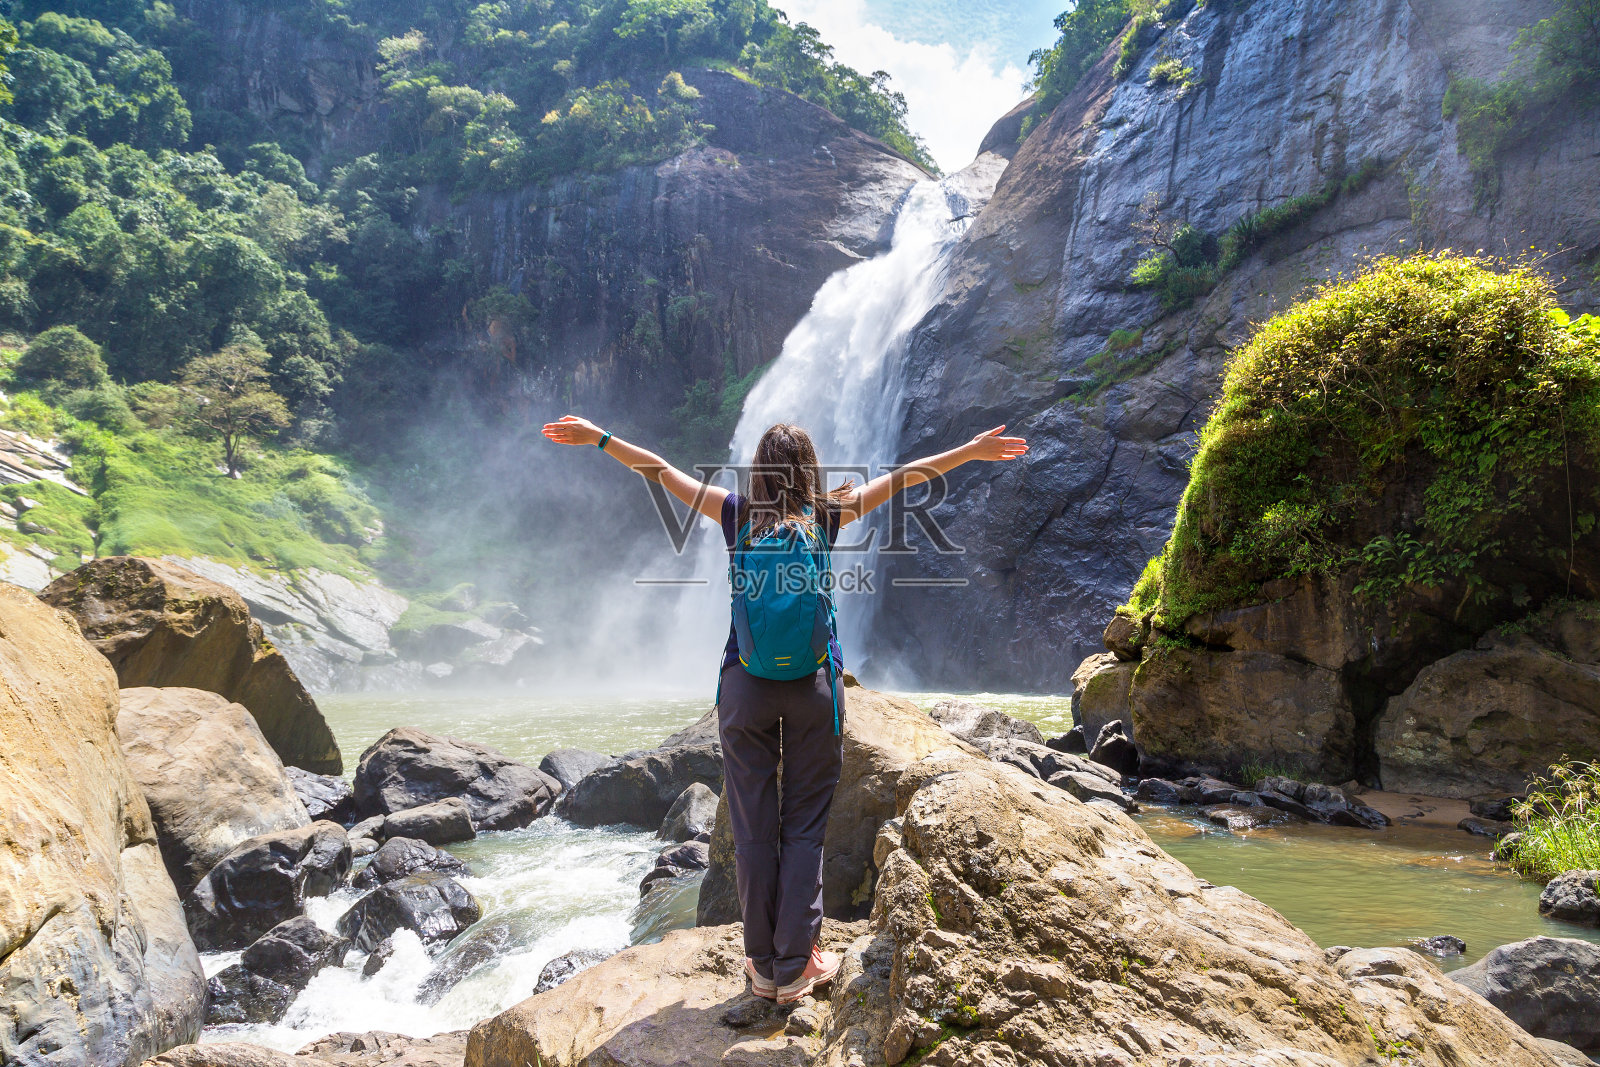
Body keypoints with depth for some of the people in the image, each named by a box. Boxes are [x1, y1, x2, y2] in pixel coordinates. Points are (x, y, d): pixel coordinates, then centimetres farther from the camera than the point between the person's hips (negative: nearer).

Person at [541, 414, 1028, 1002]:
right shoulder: (826, 515, 0)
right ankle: (795, 965, 11)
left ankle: (762, 965, 15)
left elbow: (660, 471, 6)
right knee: (804, 826, 7)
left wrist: (598, 437, 15)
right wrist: (973, 450, 14)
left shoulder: (738, 513, 0)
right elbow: (901, 477, 7)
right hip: (814, 685, 0)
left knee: (753, 826, 7)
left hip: (746, 684, 1)